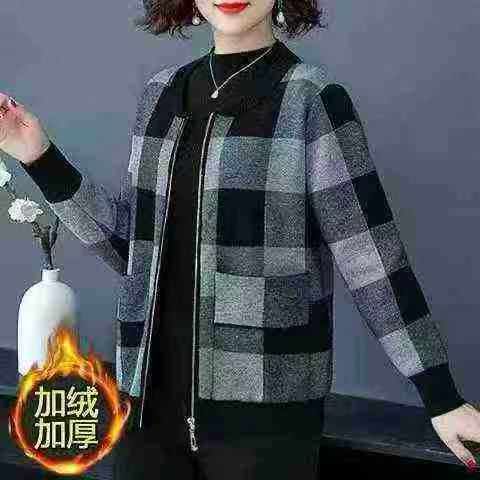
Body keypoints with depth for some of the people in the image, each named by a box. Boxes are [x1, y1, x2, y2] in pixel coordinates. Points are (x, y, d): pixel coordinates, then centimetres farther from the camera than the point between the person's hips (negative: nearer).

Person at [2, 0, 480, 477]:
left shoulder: (312, 98, -6)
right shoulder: (162, 93, 8)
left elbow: (371, 257, -8)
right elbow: (132, 246, 11)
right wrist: (42, 158, 4)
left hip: (264, 408, -4)